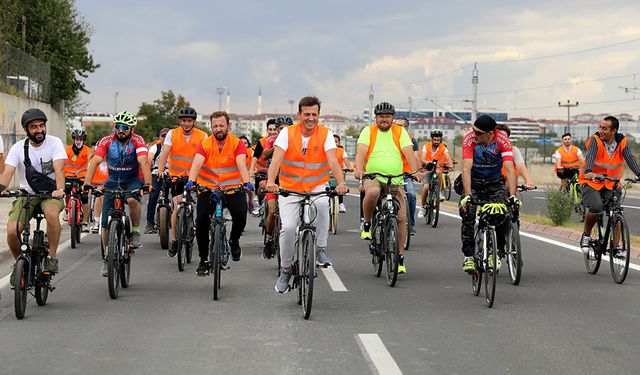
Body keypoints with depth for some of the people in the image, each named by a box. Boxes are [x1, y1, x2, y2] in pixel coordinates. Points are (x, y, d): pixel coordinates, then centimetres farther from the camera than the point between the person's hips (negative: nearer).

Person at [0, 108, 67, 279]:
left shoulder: (54, 143, -8)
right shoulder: (18, 148, -4)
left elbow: (59, 169, -21)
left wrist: (60, 189, -41)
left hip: (51, 194, -2)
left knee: (52, 213, -38)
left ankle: (52, 257, -20)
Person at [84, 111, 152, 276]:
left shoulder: (137, 141, -18)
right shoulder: (107, 141, -14)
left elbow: (143, 162, -31)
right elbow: (95, 161, -24)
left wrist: (147, 183, -46)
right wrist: (87, 184, -38)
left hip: (133, 180, -2)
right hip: (113, 182, 2)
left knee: (132, 199, -37)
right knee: (106, 223, -4)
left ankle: (135, 232, -13)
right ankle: (107, 258, 12)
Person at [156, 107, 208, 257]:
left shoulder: (202, 136, -6)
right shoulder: (172, 134, -3)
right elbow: (164, 153, -12)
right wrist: (160, 171, -29)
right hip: (176, 176, 0)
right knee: (177, 207, -12)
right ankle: (175, 240, 1)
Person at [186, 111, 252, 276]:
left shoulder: (237, 144, -8)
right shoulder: (205, 145, -6)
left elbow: (241, 164, -22)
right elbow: (196, 164, -21)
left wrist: (246, 182, -39)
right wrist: (191, 181, -40)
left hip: (233, 188, -1)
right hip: (208, 188, 1)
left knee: (240, 215, -24)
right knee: (201, 220, -12)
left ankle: (234, 240, 11)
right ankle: (203, 260, 6)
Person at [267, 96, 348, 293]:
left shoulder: (325, 134, -7)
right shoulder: (287, 133, -8)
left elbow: (333, 161, -20)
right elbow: (276, 158, -21)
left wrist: (340, 183, -38)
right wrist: (271, 182, -39)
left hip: (317, 187, 0)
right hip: (289, 188, 0)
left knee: (322, 204, -34)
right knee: (288, 227, -16)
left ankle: (321, 249, -16)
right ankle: (286, 270, 6)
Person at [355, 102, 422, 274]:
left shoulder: (400, 132, 7)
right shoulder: (368, 131, 4)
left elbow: (408, 152, -6)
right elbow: (361, 151, -11)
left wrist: (415, 171, -24)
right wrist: (359, 170, -30)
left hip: (396, 181, 2)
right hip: (373, 177, -2)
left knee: (401, 217, -5)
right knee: (373, 192, -38)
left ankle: (400, 257, 8)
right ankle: (367, 224, -12)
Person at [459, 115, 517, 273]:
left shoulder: (503, 140, -23)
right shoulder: (469, 139, -24)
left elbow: (510, 169, -29)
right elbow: (466, 169, -32)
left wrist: (512, 196, -40)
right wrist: (467, 195, -43)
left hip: (495, 182, 0)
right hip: (474, 182, 0)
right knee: (468, 214, -19)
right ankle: (469, 256, -9)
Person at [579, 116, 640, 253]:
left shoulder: (622, 143, -7)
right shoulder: (595, 140, -15)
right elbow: (590, 157, -31)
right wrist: (589, 172, -51)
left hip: (611, 183, 3)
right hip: (592, 181, -3)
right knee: (596, 208, -26)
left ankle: (615, 246, 3)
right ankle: (586, 235, -2)